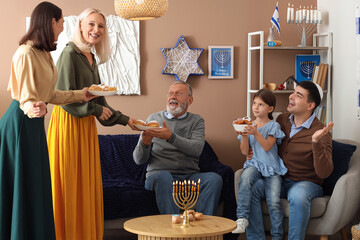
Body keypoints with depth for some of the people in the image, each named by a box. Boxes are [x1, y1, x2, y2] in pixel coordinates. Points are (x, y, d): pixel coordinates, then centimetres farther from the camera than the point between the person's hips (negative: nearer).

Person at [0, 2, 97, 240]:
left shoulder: (44, 53, 13)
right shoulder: (26, 53, -17)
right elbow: (26, 97, -21)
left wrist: (81, 94, 27)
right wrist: (33, 108, -43)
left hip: (34, 122, 10)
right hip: (21, 122, -10)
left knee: (37, 183, 12)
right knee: (21, 185, -3)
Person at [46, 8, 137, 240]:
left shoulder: (91, 58, 15)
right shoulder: (70, 53, -11)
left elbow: (99, 100, 18)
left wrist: (125, 120, 17)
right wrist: (95, 109, -8)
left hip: (86, 126, 8)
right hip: (69, 124, -8)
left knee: (87, 185, 9)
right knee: (69, 184, -4)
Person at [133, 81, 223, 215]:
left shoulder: (196, 121, 13)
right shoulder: (154, 118, 13)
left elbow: (197, 149, -10)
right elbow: (138, 160, 8)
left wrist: (170, 136, -24)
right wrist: (144, 143, -15)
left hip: (190, 175, 1)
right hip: (158, 173, -1)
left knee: (214, 178, -27)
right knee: (164, 176, -35)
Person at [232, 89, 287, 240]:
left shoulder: (273, 126, 2)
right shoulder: (248, 126, 11)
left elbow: (267, 146, -12)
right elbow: (245, 152, 7)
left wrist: (255, 133, -24)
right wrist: (244, 136, -9)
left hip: (272, 167, -2)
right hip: (255, 164, 2)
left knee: (274, 202, -20)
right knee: (246, 177, -35)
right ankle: (242, 218, -33)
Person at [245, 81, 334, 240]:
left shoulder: (320, 132, -12)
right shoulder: (282, 120, 6)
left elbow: (324, 172, -21)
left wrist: (316, 142, -35)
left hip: (306, 183, -5)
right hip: (278, 180, 5)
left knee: (297, 196, -40)